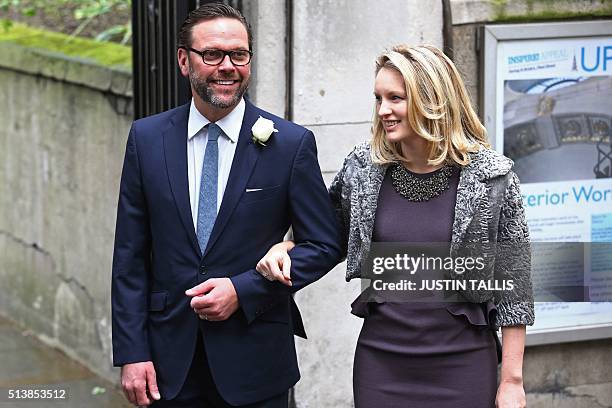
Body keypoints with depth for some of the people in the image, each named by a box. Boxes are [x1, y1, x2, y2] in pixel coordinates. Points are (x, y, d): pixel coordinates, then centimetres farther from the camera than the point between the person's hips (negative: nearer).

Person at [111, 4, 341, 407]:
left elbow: (324, 245, -1)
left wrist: (243, 290, -12)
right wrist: (131, 352, -4)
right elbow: (130, 256, 2)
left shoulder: (291, 143, -4)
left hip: (255, 361, -1)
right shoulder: (147, 138, 2)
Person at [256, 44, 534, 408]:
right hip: (380, 362, 3)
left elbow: (512, 285, -4)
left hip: (462, 364, -2)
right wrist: (285, 249, -3)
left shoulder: (491, 176, -7)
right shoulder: (363, 169, 1)